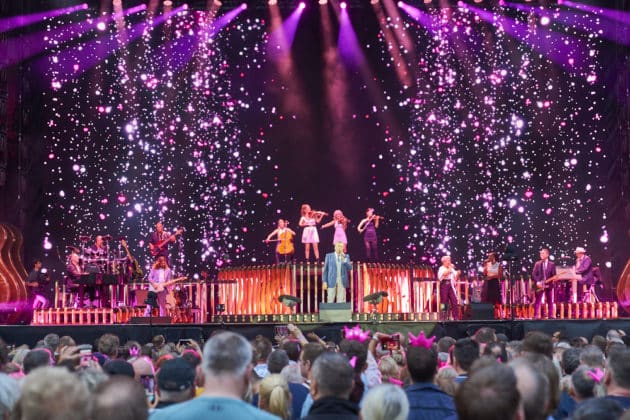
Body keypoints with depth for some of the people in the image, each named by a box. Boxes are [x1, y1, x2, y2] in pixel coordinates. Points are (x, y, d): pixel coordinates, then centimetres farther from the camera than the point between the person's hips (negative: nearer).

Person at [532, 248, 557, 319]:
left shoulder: (552, 264, 6)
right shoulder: (537, 264, 5)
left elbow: (554, 275, 2)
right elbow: (533, 274, 1)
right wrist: (537, 282, -12)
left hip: (549, 285, 1)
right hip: (539, 285, -1)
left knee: (550, 301, 6)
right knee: (537, 301, -3)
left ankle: (551, 315, 10)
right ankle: (536, 315, -2)